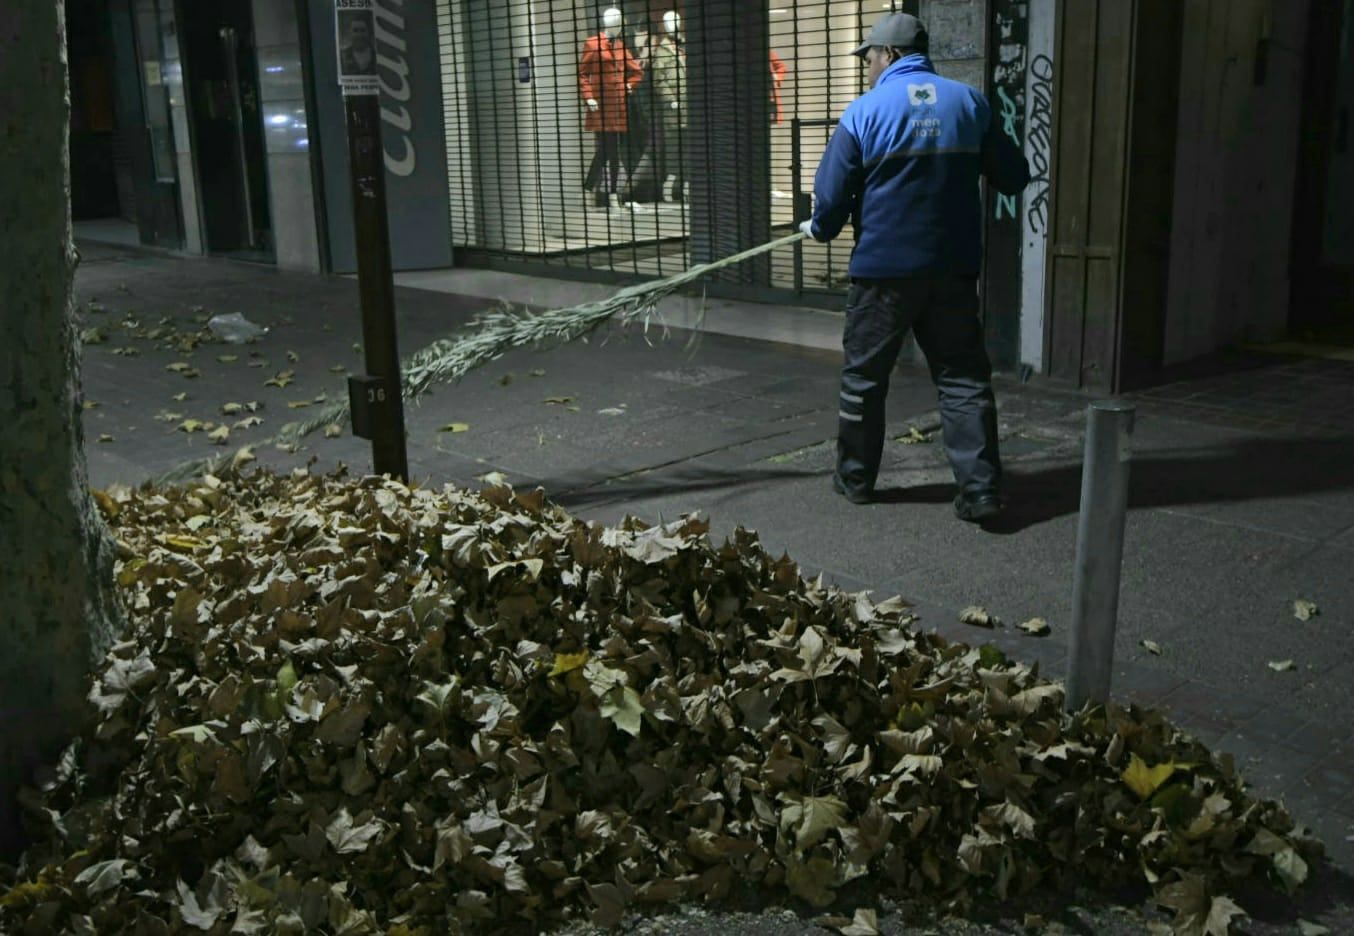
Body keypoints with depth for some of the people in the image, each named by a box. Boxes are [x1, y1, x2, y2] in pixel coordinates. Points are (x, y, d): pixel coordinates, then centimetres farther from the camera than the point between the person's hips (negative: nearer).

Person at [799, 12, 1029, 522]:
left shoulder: (865, 111, -5)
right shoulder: (969, 102, 3)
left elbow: (832, 196, -5)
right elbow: (1013, 177, 7)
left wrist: (820, 229, 17)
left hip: (883, 270, -2)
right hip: (953, 269, 3)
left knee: (863, 377, 13)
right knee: (964, 378, 7)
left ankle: (855, 477, 25)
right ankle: (980, 489, 1)